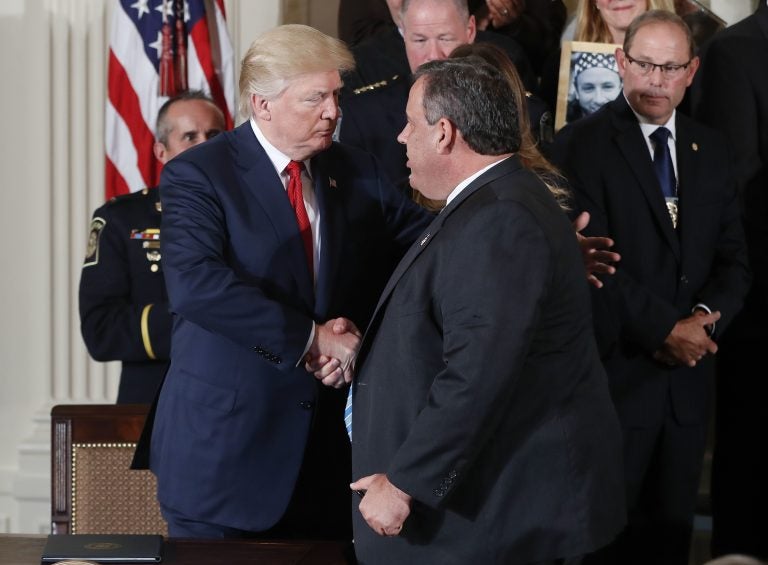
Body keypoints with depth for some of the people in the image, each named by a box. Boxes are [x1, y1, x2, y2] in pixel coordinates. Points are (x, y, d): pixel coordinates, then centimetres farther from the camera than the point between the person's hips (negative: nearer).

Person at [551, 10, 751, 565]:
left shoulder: (710, 149, 12)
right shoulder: (583, 144, -6)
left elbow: (733, 255, 11)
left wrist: (709, 314, -9)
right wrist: (664, 329, -16)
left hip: (688, 374, 5)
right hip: (615, 373, -5)